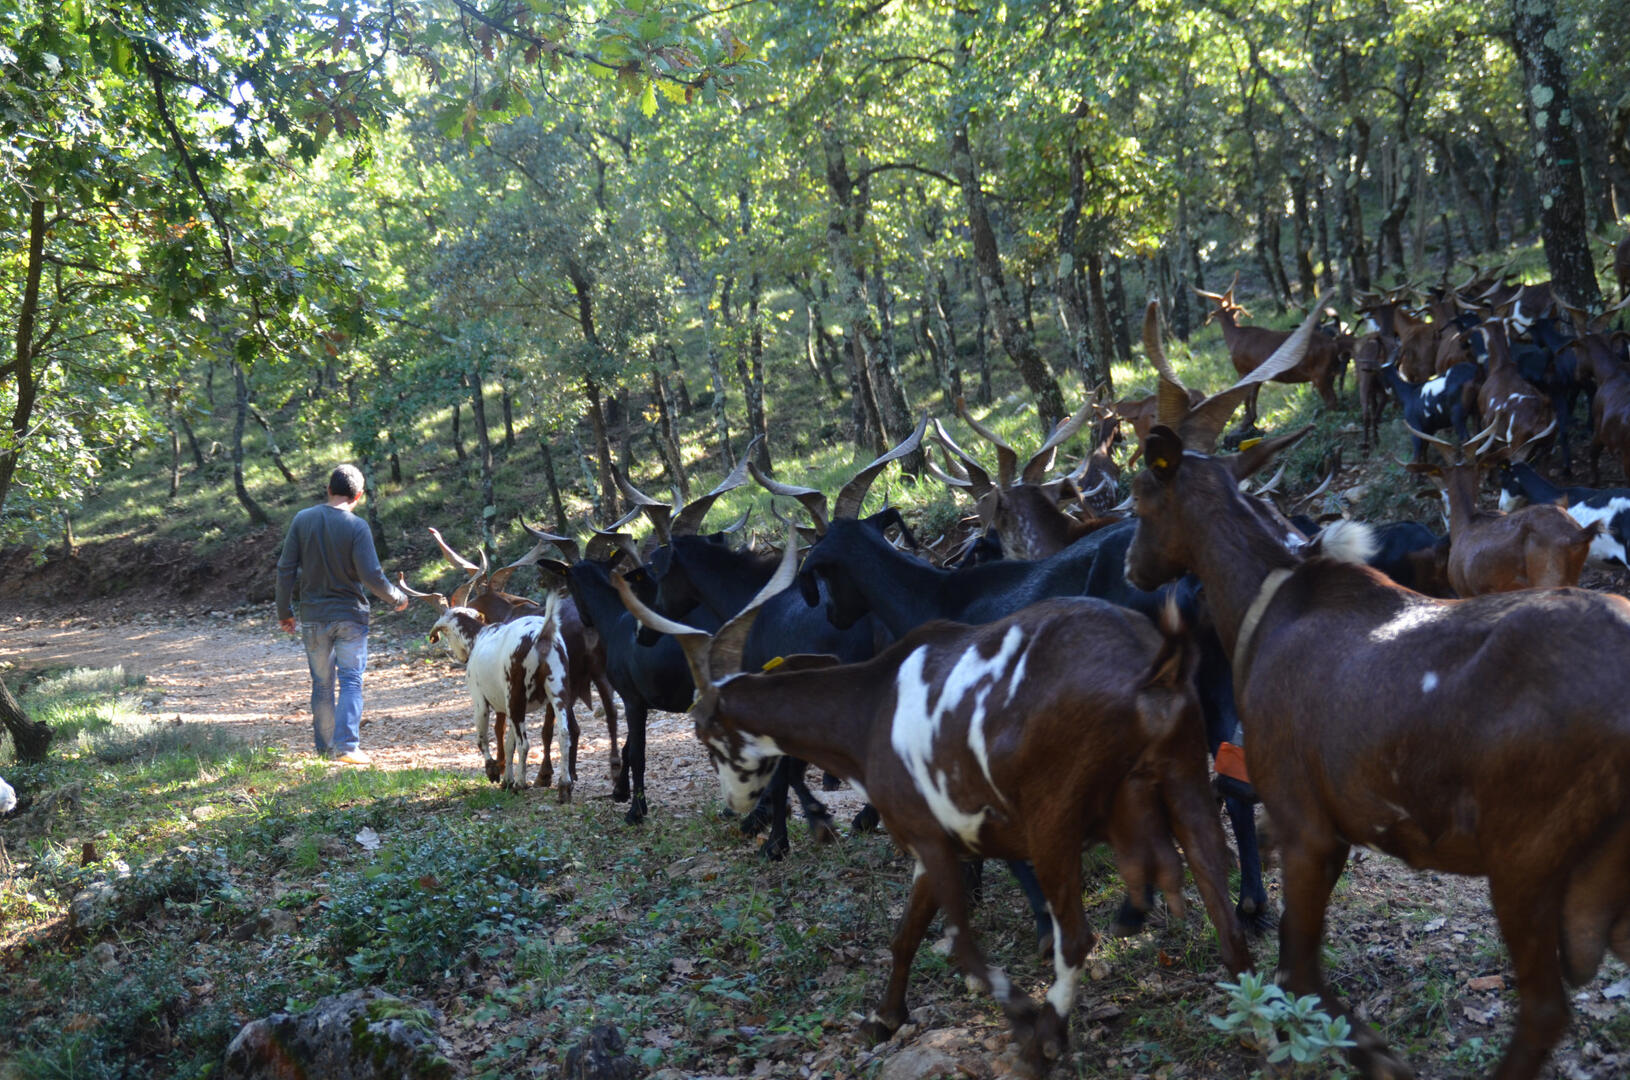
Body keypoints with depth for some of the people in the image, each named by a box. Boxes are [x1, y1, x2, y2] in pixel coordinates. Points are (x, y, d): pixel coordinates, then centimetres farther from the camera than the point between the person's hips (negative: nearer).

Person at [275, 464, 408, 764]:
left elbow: (286, 569, 0)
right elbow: (371, 576, -15)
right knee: (351, 681, 1)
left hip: (313, 617, 3)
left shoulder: (302, 520, -1)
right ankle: (347, 745, -8)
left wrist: (284, 610, 11)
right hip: (350, 616, -3)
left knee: (322, 683, 13)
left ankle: (326, 746, 21)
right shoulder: (356, 527, -12)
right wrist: (398, 597, 2)